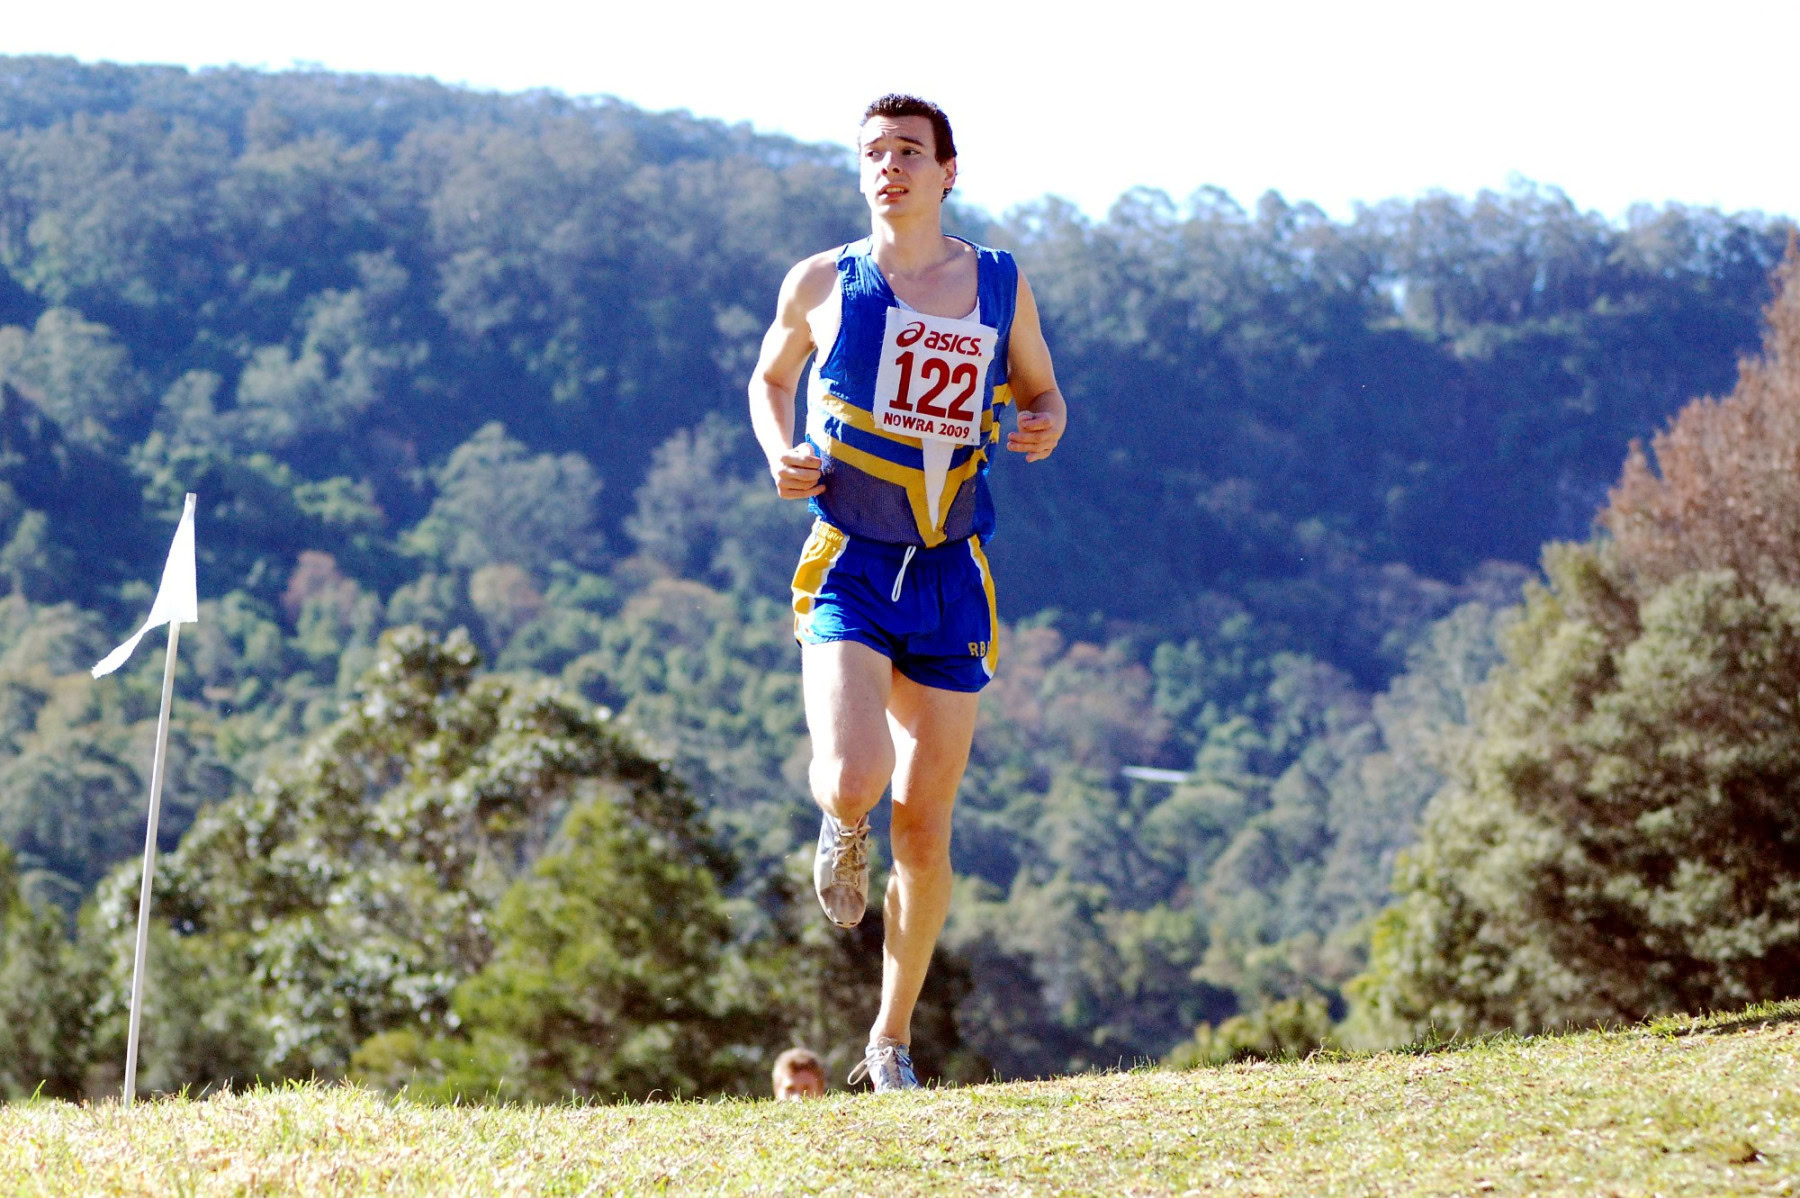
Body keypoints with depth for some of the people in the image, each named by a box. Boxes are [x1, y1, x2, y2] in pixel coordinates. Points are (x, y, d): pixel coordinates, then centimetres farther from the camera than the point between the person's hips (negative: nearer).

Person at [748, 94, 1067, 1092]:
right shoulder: (822, 284, 3)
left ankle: (891, 1041, 22)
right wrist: (780, 451, -2)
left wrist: (1043, 427, -5)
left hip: (951, 580, 2)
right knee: (853, 780, -25)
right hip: (848, 568, -2)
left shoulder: (1000, 286, 6)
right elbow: (769, 377, 19)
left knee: (924, 830, 4)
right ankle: (840, 825, 15)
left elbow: (1041, 391, 19)